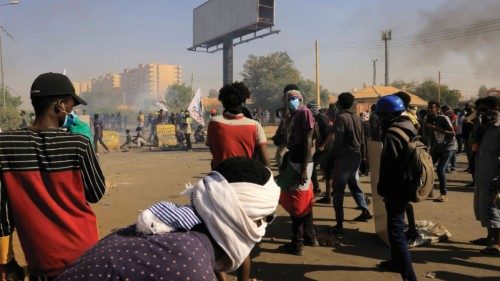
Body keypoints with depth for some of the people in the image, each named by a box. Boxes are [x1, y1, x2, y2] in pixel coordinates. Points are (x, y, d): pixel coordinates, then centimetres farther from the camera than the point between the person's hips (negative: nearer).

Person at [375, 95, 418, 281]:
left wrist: (382, 189, -10)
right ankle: (397, 262, 40)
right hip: (406, 187, 10)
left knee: (396, 232, -5)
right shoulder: (408, 128, 9)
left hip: (395, 190, -10)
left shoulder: (392, 135, -22)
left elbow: (388, 167, -22)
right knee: (396, 227, 24)